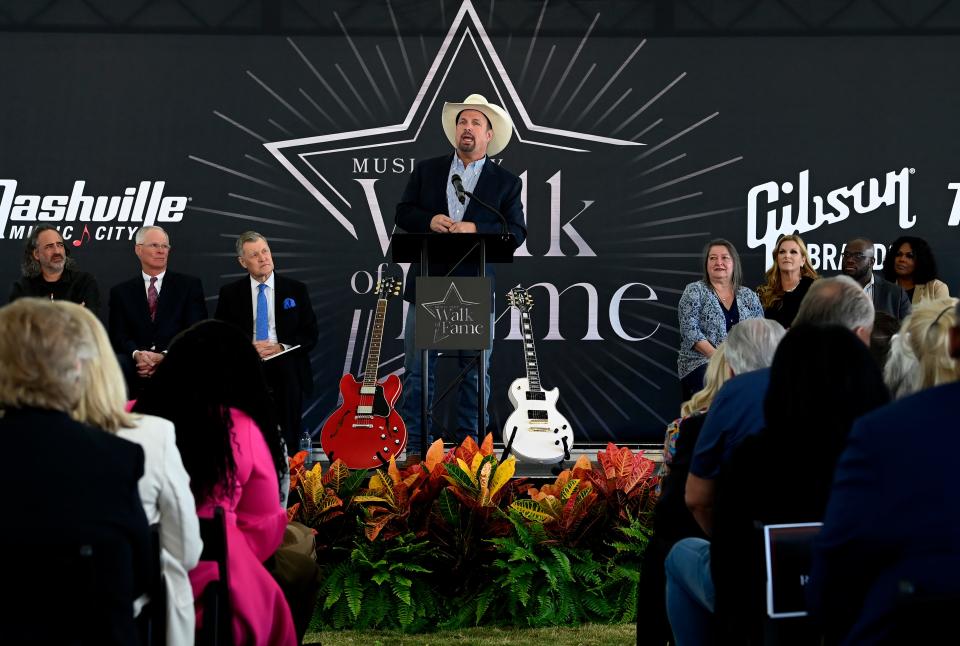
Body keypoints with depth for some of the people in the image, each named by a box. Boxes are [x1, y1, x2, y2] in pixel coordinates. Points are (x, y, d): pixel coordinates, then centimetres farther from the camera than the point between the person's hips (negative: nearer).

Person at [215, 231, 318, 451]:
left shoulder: (296, 290, 7)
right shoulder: (230, 293, 8)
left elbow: (311, 333, 6)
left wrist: (282, 347, -10)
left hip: (286, 377, 0)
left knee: (288, 442, 0)